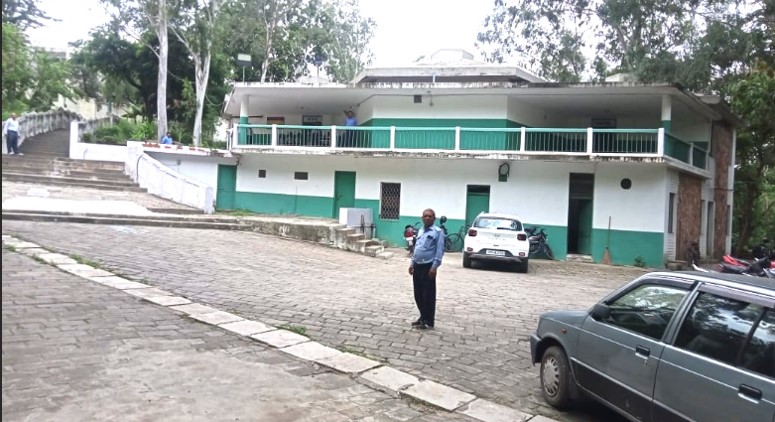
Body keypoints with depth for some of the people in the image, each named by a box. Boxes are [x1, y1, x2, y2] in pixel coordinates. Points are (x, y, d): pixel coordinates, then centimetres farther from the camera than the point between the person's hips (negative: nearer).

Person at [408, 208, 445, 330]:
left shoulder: (438, 232, -7)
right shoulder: (420, 231, 16)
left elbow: (440, 251, -13)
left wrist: (434, 267, -19)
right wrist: (412, 263, 16)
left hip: (428, 267, -7)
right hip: (417, 266, 7)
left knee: (428, 295, -2)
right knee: (418, 294, 12)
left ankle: (429, 321, 5)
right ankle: (423, 317, 25)